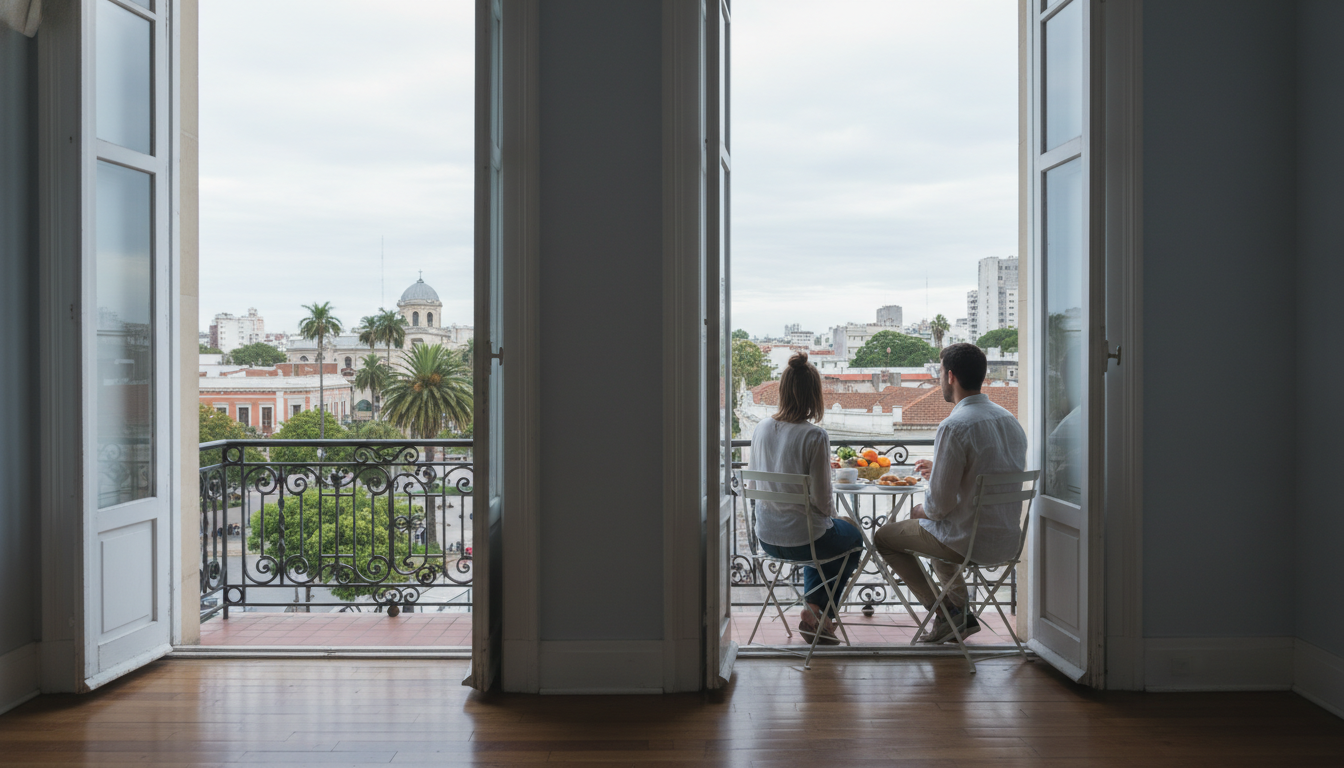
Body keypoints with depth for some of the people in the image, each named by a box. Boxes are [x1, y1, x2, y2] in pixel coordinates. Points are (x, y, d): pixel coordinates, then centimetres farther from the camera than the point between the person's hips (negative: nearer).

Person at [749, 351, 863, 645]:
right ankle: (815, 611, 21)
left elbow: (755, 485, 8)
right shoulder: (815, 437, -21)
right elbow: (822, 500, -16)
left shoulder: (761, 429, -3)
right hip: (801, 538, -6)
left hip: (766, 537, 6)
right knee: (853, 537, 28)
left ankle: (814, 612, 35)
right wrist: (829, 515, 8)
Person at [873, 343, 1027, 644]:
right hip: (1010, 540, 8)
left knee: (883, 537, 12)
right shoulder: (1008, 418, 5)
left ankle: (948, 613, 9)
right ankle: (961, 612, 28)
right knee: (937, 528, 35)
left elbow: (940, 503, -20)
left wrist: (920, 511, 2)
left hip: (972, 544, -8)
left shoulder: (954, 427, -22)